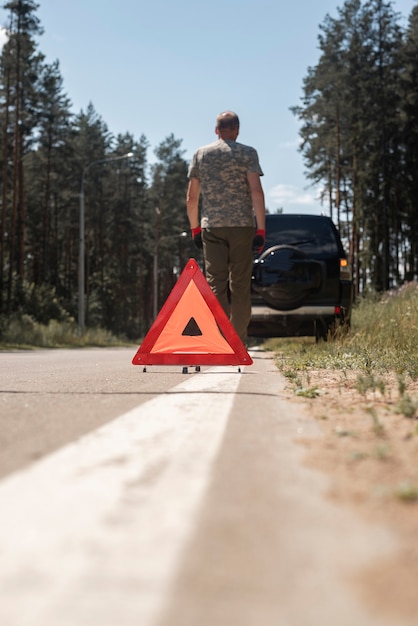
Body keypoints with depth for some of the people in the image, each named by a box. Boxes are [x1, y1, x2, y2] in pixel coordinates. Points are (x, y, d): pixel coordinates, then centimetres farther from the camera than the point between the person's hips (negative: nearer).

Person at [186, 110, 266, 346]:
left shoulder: (201, 154, 10)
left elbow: (191, 197, 10)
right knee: (240, 285, 3)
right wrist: (261, 229, -9)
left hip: (211, 227, 2)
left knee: (215, 283, 0)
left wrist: (195, 229, 18)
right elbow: (256, 191, -9)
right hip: (242, 225, -2)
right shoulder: (247, 153, 1)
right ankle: (239, 343, 6)